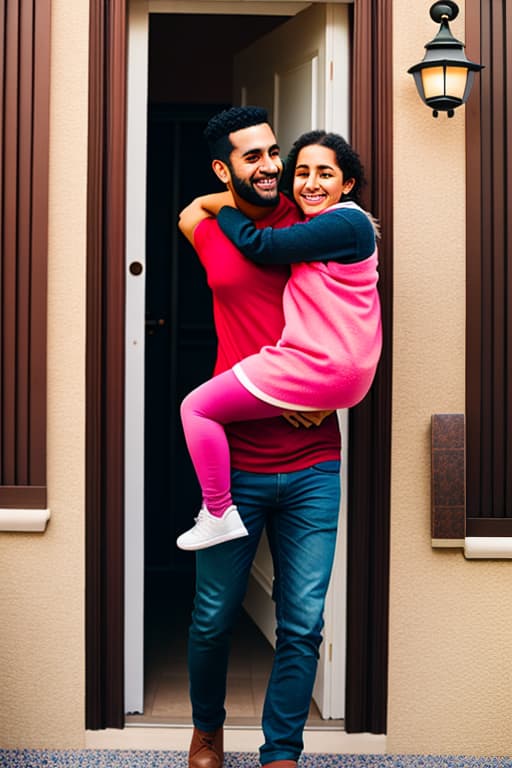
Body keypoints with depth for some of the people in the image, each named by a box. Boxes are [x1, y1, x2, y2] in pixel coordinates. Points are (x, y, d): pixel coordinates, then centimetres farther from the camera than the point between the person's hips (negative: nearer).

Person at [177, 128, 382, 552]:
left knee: (197, 407, -3)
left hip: (317, 370, -11)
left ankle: (219, 515, 1)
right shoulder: (343, 223, 16)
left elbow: (259, 245, -17)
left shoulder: (344, 223, -15)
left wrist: (216, 205, -1)